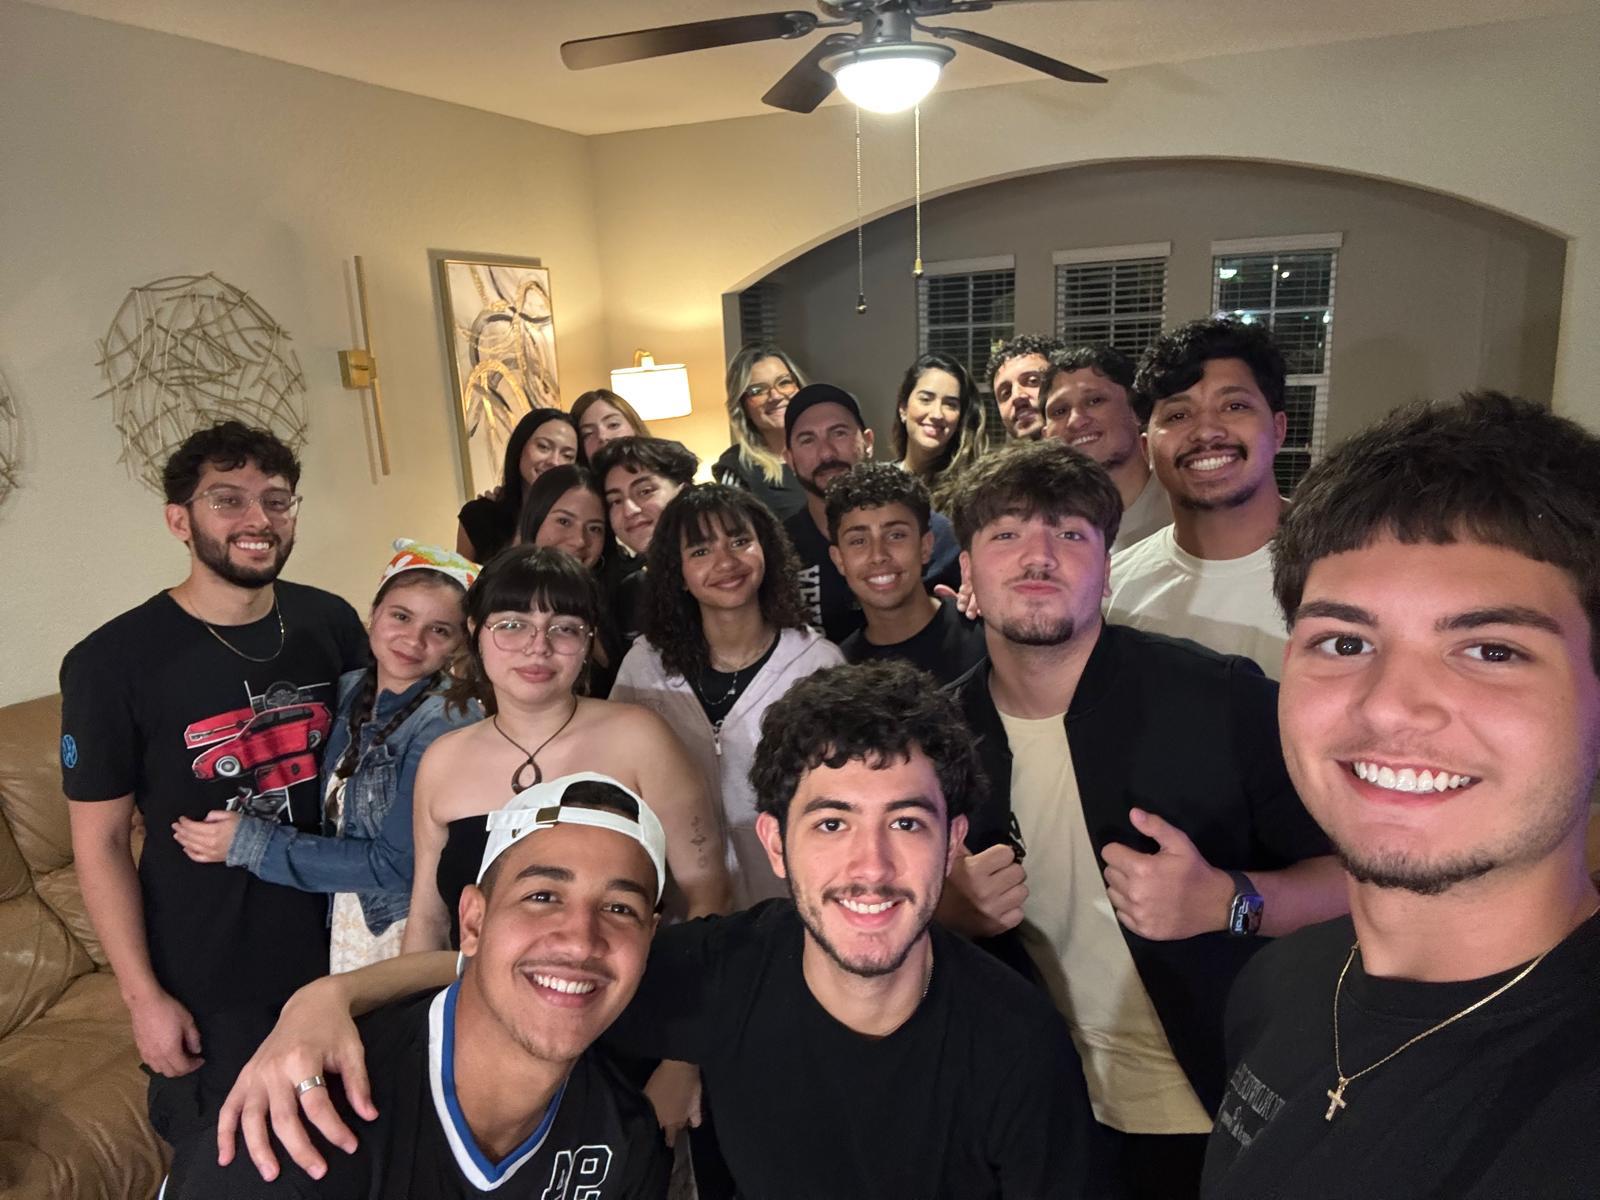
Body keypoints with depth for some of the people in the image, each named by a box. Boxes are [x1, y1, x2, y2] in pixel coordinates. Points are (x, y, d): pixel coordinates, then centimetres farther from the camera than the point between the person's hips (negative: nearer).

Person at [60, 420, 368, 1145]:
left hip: (343, 949, 4)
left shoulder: (331, 623, -4)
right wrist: (142, 995, -10)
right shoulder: (111, 662, -14)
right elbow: (100, 842, -9)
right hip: (208, 985, -3)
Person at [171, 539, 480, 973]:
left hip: (406, 934, -6)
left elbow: (397, 862, -22)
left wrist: (249, 843, -18)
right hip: (344, 923, 6)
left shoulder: (446, 725, -23)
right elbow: (328, 813, 9)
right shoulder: (348, 690, -2)